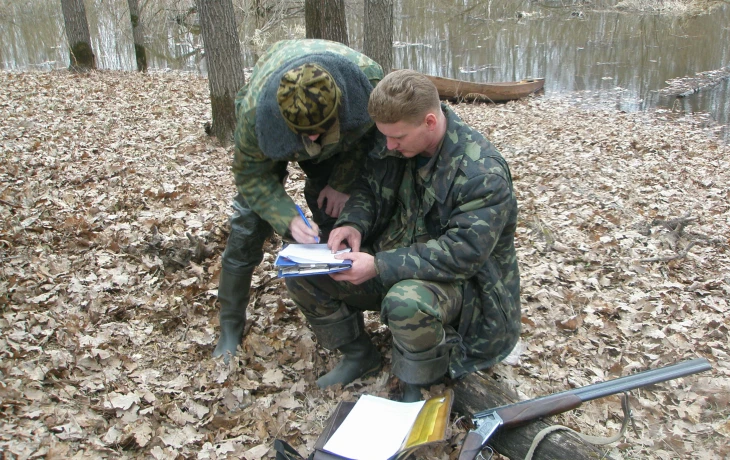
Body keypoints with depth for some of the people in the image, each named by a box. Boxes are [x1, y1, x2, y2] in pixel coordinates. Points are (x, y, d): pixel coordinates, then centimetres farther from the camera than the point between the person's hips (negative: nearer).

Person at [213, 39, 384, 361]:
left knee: (335, 219, -7)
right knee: (249, 226, -10)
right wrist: (288, 219, -41)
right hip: (269, 134, -2)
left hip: (337, 144, 2)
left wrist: (343, 182, -18)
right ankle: (230, 328, 4)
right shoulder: (254, 109, -43)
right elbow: (251, 174, -27)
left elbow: (371, 131, -15)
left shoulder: (369, 78, -39)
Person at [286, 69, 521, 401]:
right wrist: (353, 222, -14)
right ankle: (358, 355, 13)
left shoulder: (483, 173, -25)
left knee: (407, 303, -42)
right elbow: (368, 186, 10)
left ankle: (418, 392, -10)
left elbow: (463, 254, -28)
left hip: (459, 279, -7)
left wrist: (380, 267, -33)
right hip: (393, 261, 7)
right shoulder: (398, 143, -4)